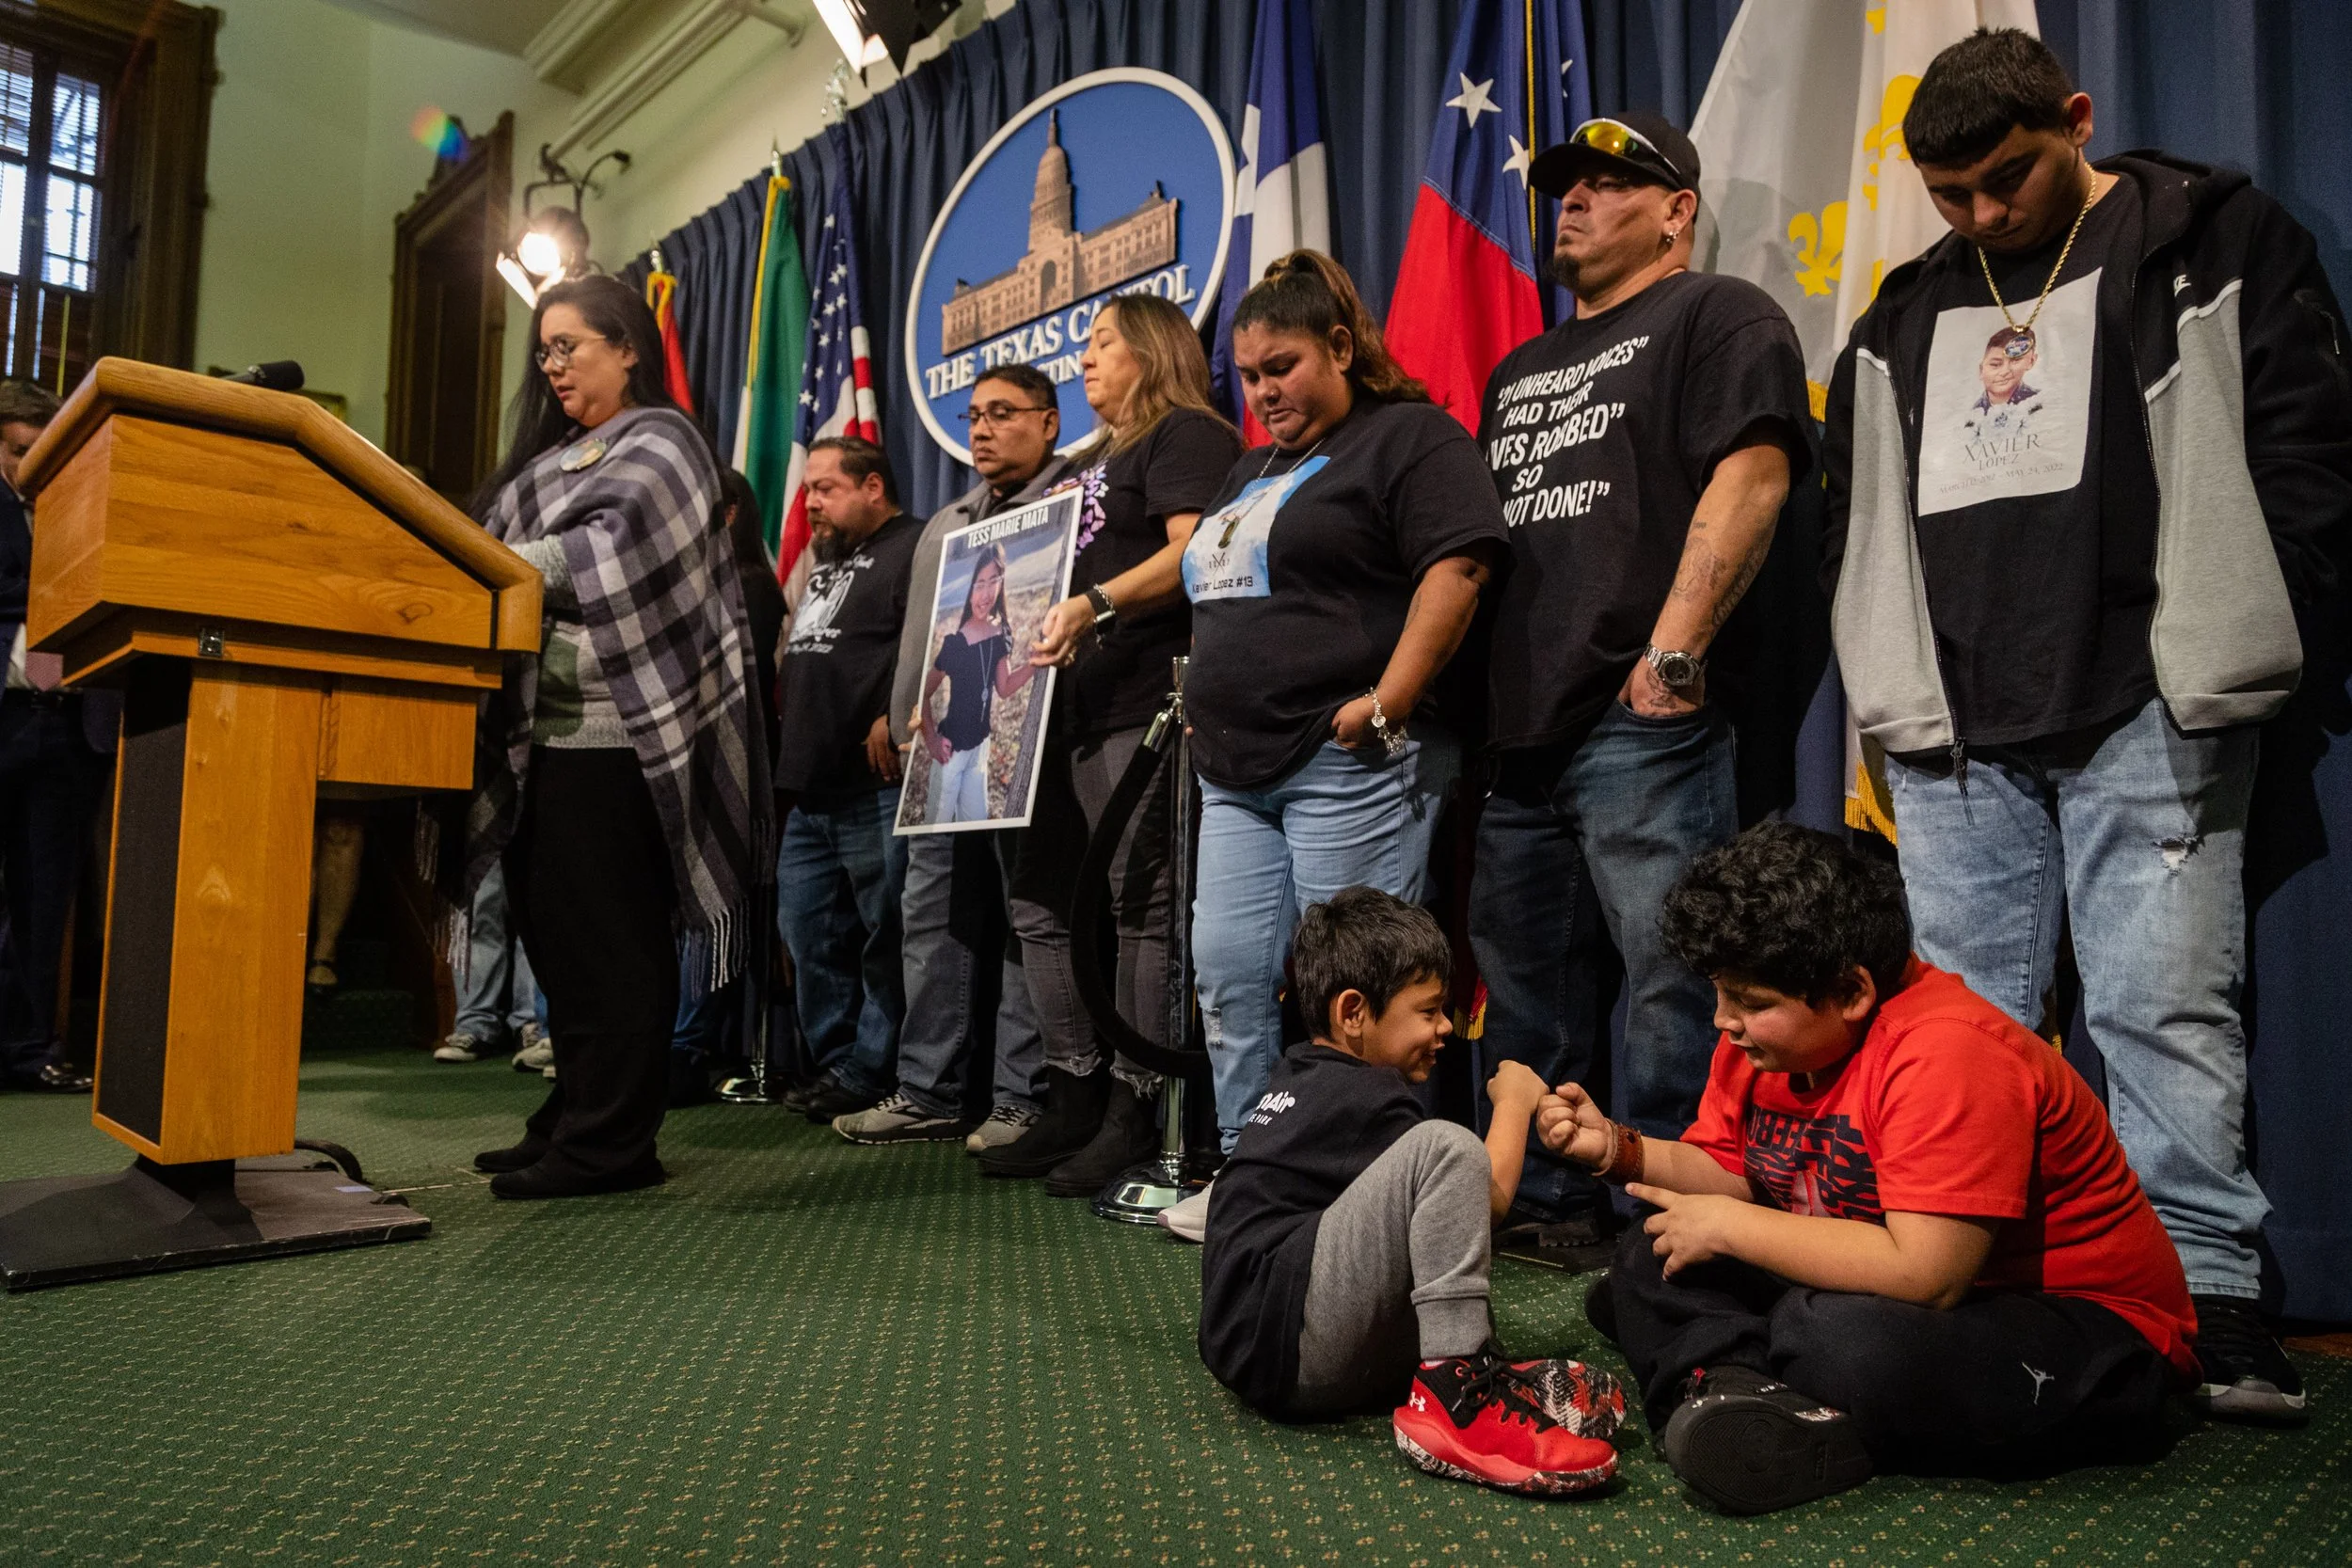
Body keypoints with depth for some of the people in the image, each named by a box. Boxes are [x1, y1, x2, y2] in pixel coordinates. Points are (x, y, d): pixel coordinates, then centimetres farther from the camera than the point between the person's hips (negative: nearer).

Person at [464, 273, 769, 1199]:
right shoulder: (555, 457, 24)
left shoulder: (657, 444, 0)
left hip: (613, 733, -8)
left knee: (606, 944, -6)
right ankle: (573, 1123, 21)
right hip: (544, 732, 8)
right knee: (552, 935, 11)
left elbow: (613, 542, -18)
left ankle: (609, 1144, 1)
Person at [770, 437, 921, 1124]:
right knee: (807, 930, 12)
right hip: (811, 787, 10)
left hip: (875, 786, -10)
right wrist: (786, 705, 20)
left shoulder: (913, 548, -6)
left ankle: (869, 1074, 5)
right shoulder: (826, 560, 24)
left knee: (884, 934, -2)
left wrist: (894, 718, -21)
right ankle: (835, 1063, 21)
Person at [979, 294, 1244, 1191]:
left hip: (1142, 706, -10)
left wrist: (1097, 603, -27)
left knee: (1137, 905, -8)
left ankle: (1134, 1111, -1)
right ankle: (1079, 1095, 18)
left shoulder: (1186, 434, 0)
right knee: (1041, 902, 9)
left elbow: (1193, 551, -16)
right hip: (1070, 705, 10)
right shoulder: (1092, 461, 29)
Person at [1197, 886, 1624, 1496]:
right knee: (1443, 1147, -20)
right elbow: (1489, 1195, -6)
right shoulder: (1361, 1098, -9)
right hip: (1284, 1346, -11)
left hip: (1247, 1347, 11)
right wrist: (1514, 1098, 10)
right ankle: (1457, 1394, -24)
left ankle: (1483, 1373, -8)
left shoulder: (1300, 1075, 20)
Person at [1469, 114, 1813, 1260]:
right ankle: (1545, 1204, 25)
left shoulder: (1718, 317, 4)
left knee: (1670, 974, -7)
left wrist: (1673, 651, -19)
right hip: (1518, 725, 9)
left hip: (1639, 723, -8)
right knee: (1520, 976, 13)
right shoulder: (1519, 370, 28)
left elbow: (1752, 473, -11)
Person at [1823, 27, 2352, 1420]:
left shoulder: (2220, 244, 7)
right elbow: (1858, 524, 21)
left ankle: (2208, 1302, 6)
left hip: (2143, 719, -4)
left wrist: (2216, 650, -5)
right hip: (1955, 733, 4)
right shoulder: (1906, 319, 19)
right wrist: (1887, 704, 12)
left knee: (2163, 1009, -5)